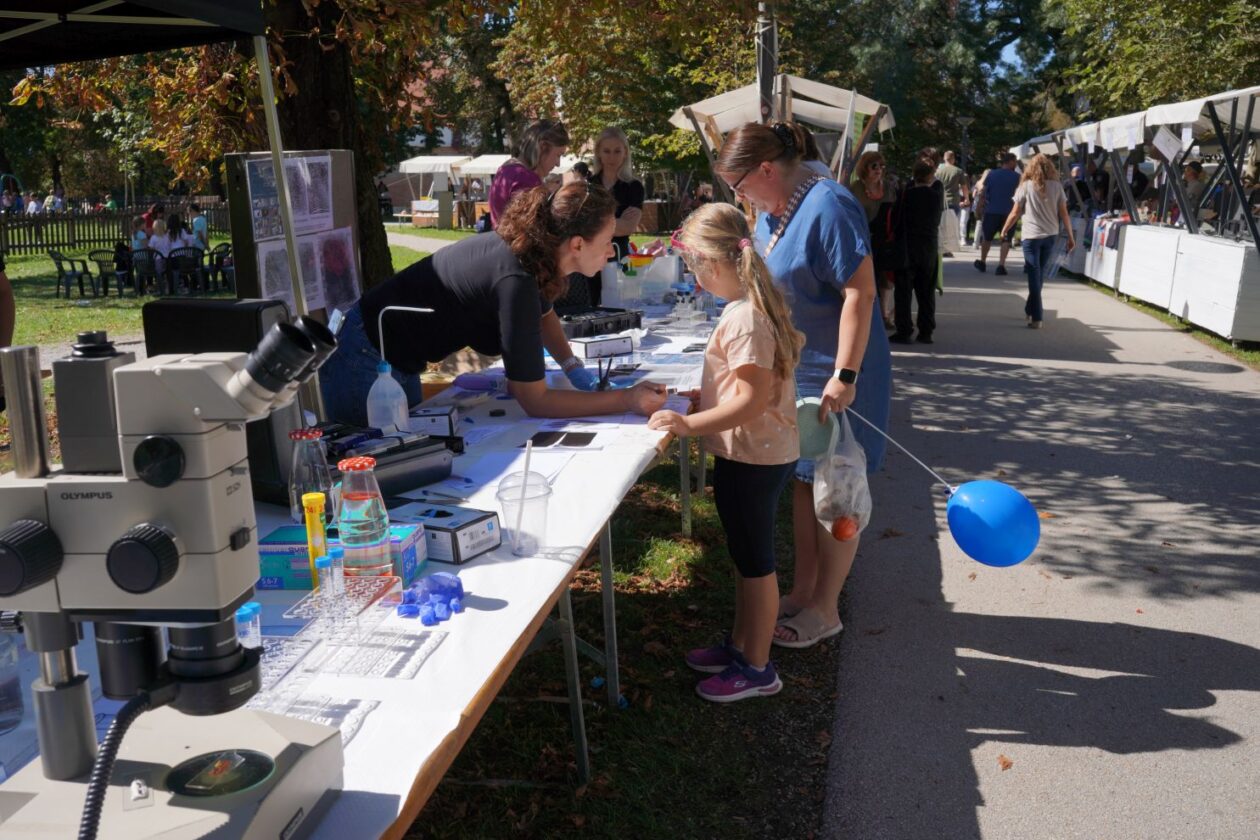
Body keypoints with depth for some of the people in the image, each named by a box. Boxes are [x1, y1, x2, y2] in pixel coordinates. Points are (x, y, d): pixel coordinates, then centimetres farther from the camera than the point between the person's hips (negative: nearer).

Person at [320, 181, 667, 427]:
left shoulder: (531, 250, -7)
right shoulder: (515, 281, -32)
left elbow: (543, 312, 18)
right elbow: (535, 401, -28)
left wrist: (571, 365, 1)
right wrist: (627, 400, -26)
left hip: (397, 359, 9)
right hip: (366, 361, -9)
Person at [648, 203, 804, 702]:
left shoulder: (744, 318, -24)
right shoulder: (755, 306, 7)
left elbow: (752, 400, -28)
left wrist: (690, 424, -27)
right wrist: (699, 398, 13)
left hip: (752, 457, -10)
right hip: (757, 453, 10)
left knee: (754, 560, 4)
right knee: (747, 555, 20)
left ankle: (756, 669, 19)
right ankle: (741, 645, 36)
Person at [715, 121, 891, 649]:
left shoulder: (828, 207, -21)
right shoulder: (771, 211, 7)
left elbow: (860, 291, -26)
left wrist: (844, 376, -28)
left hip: (835, 375, -9)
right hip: (794, 369, 9)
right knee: (803, 480, 16)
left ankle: (825, 609, 17)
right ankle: (803, 591, 30)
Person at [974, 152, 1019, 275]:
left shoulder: (991, 174, 2)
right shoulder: (1017, 177, -1)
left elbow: (983, 193, 2)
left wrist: (979, 210, 7)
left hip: (991, 211, 2)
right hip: (1009, 212, -2)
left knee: (987, 237, 17)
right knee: (1006, 239, 4)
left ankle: (982, 262, 30)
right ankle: (1001, 265, -7)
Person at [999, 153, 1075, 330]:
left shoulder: (1026, 186, -2)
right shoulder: (1057, 186, 4)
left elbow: (1015, 213, 0)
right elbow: (1064, 213, 3)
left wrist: (1004, 231, 14)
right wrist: (1070, 236, 11)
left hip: (1031, 236, -3)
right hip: (1051, 235, 3)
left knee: (1034, 277, 0)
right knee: (1040, 276, 16)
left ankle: (1036, 317, -4)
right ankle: (1030, 309, 27)